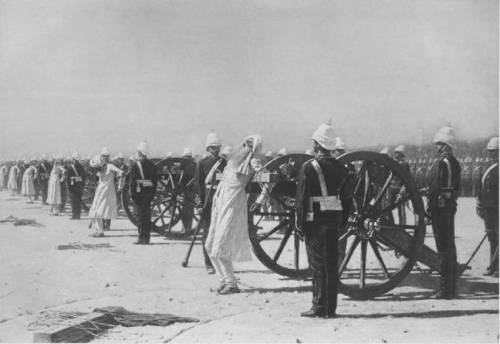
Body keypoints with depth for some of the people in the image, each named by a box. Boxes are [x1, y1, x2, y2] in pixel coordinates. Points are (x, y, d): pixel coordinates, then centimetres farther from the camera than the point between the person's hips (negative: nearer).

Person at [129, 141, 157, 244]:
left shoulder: (135, 166, -10)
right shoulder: (151, 164, 6)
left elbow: (132, 181, -12)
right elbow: (155, 179, 9)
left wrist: (132, 194, -6)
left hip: (139, 192, -5)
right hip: (149, 192, 5)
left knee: (140, 215, -1)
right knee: (147, 215, 10)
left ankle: (141, 238, -2)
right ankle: (146, 238, 15)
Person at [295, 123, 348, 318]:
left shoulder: (308, 168, -11)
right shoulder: (340, 168, 7)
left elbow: (302, 198, -11)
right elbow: (345, 196, 12)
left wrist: (300, 222, -4)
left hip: (315, 220, -5)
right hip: (334, 219, 5)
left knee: (317, 264, 0)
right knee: (331, 263, 9)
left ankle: (319, 308, 2)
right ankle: (331, 308, 14)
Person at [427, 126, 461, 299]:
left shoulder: (440, 163, -15)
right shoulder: (454, 162, 13)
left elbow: (435, 189, -19)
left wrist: (430, 209, -16)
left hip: (440, 207, -9)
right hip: (451, 207, 9)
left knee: (443, 248, -7)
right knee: (450, 246, 13)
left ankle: (445, 289, -4)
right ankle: (452, 287, 20)